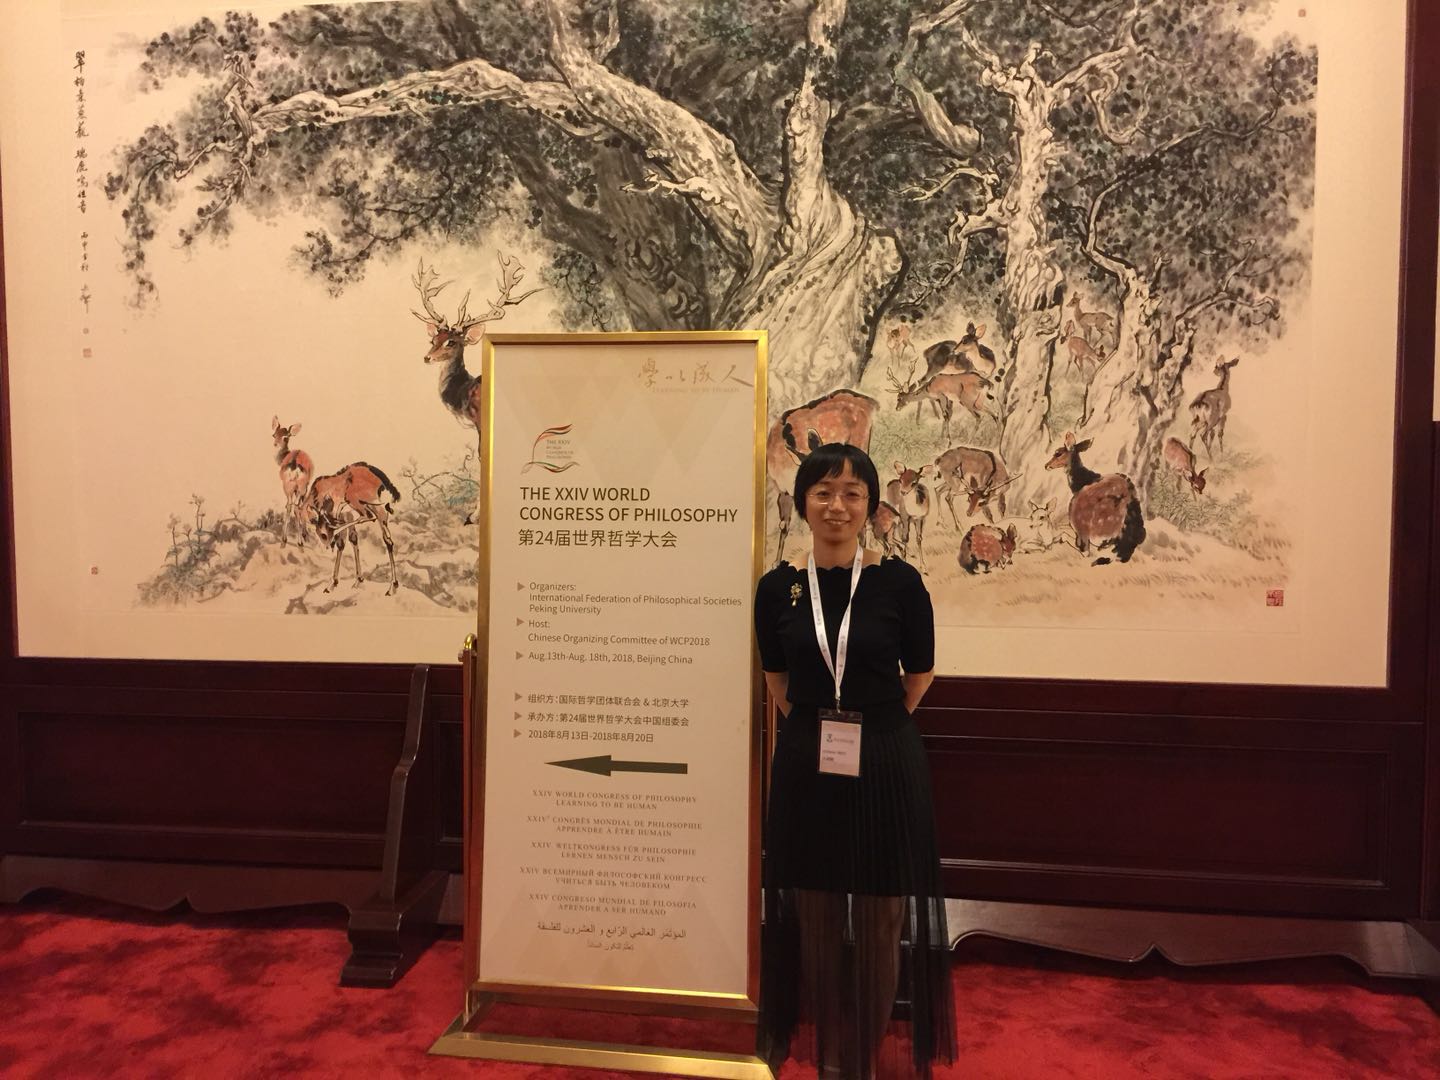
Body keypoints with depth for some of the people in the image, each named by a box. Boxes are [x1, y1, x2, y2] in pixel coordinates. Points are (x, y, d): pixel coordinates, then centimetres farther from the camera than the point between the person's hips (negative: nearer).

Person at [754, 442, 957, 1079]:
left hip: (885, 766, -1)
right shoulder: (778, 587, -1)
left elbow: (919, 674, 5)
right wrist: (815, 726, 7)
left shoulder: (899, 581, -7)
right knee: (815, 917, 12)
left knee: (879, 920, 8)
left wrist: (874, 725, 8)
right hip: (806, 766, 2)